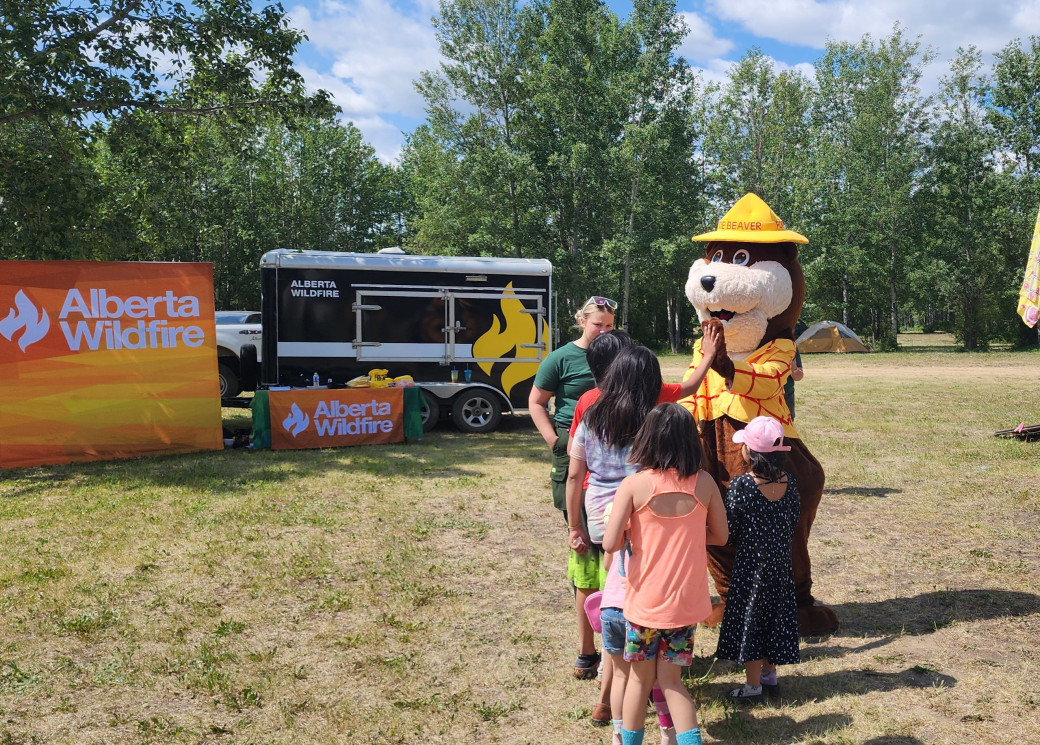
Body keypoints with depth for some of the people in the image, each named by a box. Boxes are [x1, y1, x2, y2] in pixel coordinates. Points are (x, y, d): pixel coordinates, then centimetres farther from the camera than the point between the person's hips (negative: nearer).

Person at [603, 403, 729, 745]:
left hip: (645, 601, -2)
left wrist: (631, 531, 2)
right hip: (687, 602, 2)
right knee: (670, 680, 16)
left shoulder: (633, 485, -15)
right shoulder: (704, 483, -6)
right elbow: (720, 535, 5)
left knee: (640, 678, 17)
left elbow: (610, 543, -19)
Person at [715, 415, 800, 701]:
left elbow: (729, 531, -14)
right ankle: (770, 673, 32)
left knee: (748, 618, 7)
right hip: (782, 561, 5)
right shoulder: (789, 482, -5)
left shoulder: (740, 485, -20)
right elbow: (794, 523, 5)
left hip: (751, 562, -5)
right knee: (774, 615, 19)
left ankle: (753, 685, 15)